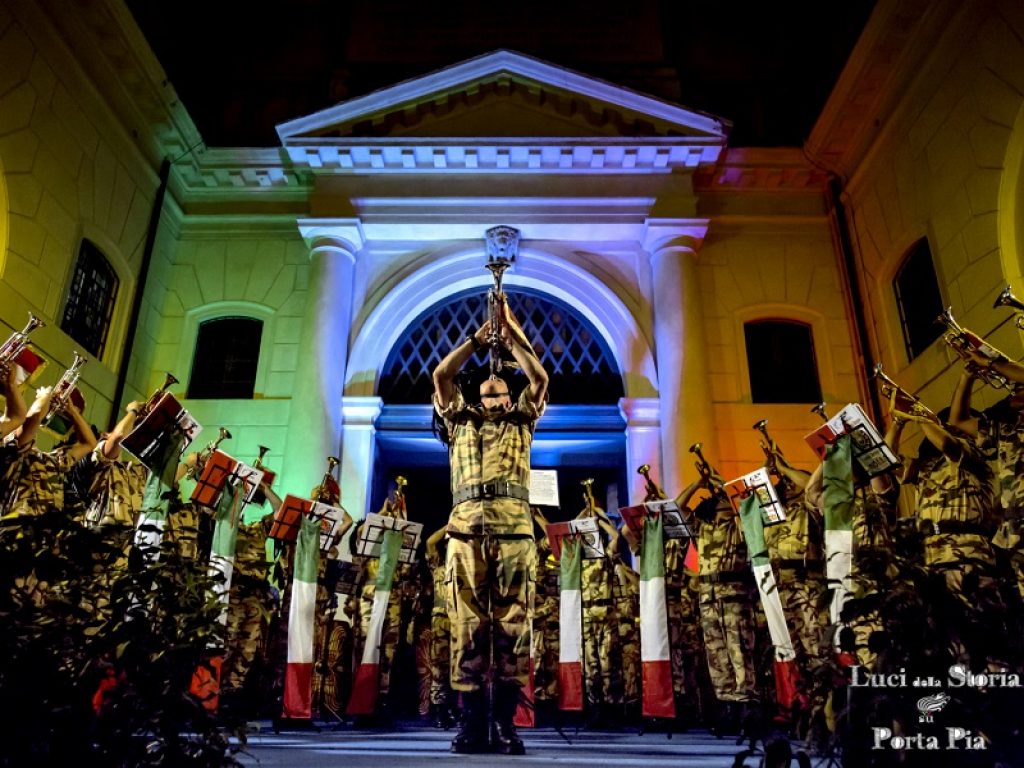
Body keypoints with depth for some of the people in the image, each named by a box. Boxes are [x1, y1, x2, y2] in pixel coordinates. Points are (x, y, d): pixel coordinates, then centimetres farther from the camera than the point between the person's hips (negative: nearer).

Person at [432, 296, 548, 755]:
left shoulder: (521, 421, 25)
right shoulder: (459, 419, 26)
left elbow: (540, 378, 12)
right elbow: (441, 375, 15)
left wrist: (511, 333, 16)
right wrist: (478, 338, 19)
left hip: (514, 530, 0)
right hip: (465, 530, 1)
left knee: (511, 624, -4)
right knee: (468, 626, -3)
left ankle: (505, 723, 0)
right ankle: (472, 724, 1)